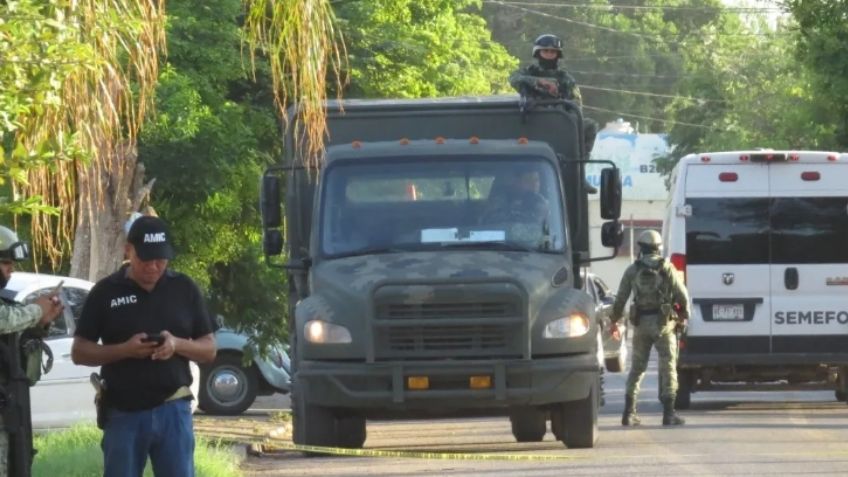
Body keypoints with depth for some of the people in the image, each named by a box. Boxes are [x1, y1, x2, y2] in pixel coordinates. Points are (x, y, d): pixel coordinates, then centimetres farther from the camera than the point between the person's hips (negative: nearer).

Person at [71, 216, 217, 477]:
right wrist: (125, 349, -16)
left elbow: (209, 349, 8)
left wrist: (177, 344, -14)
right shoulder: (106, 292, 1)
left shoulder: (184, 289, 6)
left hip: (172, 410, 0)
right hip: (123, 413, 0)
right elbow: (79, 352, 1)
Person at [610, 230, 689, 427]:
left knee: (637, 368, 12)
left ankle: (629, 412, 8)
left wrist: (614, 321, 18)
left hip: (641, 324, 2)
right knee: (668, 367, 1)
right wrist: (684, 315, 13)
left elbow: (620, 299, 5)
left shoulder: (632, 270, 3)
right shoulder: (666, 268, -3)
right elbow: (682, 295, -4)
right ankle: (669, 413, -6)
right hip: (663, 324, -2)